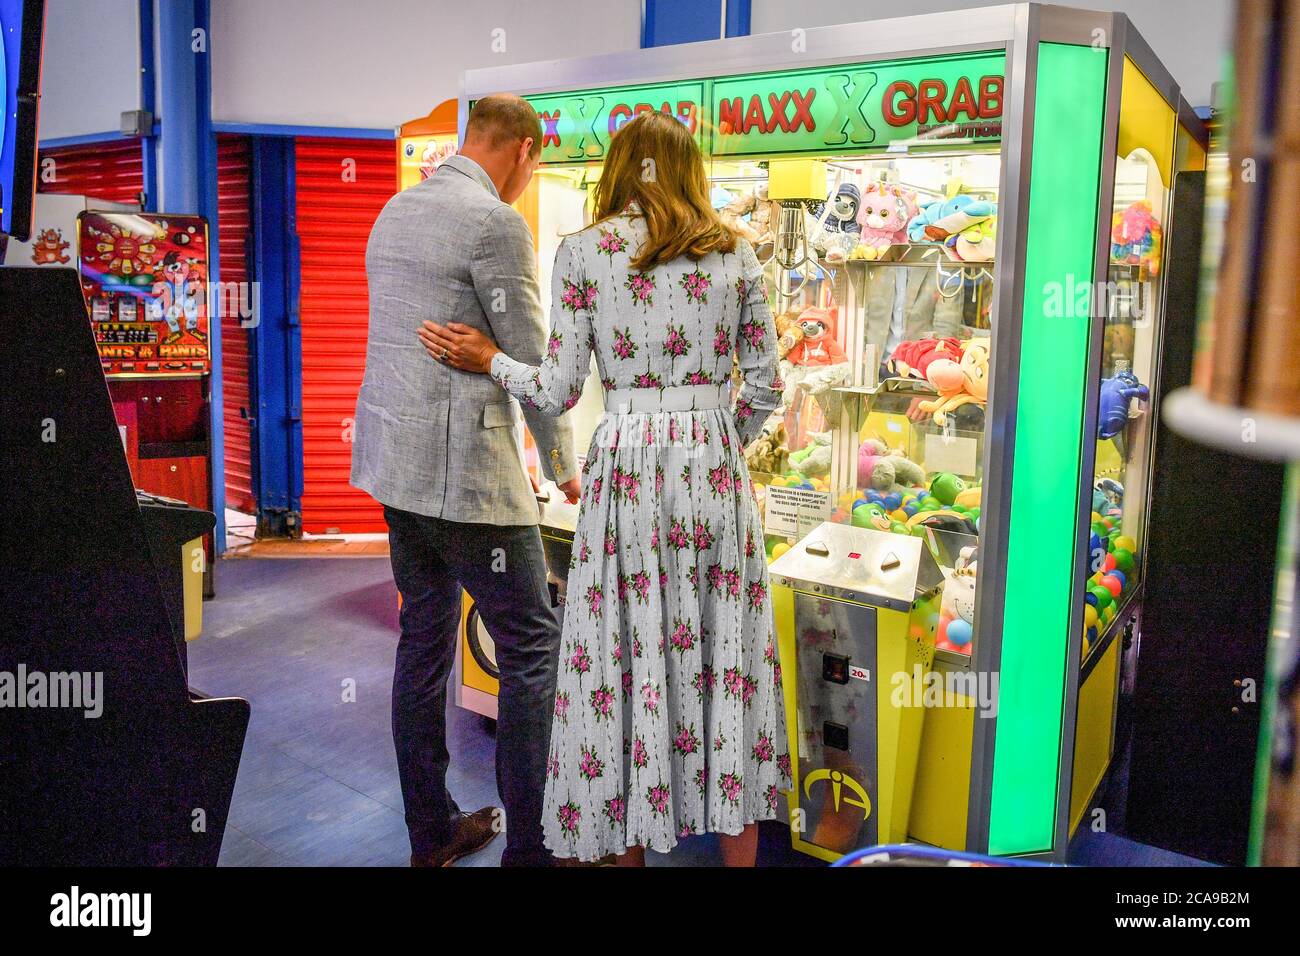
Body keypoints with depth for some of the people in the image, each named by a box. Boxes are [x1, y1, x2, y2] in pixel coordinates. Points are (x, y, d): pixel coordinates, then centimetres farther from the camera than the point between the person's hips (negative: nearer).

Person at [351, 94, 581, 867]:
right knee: (533, 645, 0)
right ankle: (527, 847, 7)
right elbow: (532, 358, -10)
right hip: (465, 464, -9)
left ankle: (432, 833, 26)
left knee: (424, 639, 15)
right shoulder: (497, 223, -13)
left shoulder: (396, 210, 15)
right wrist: (564, 465, 3)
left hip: (394, 456, 9)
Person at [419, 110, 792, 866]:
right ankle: (739, 847, 22)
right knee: (726, 651, 10)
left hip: (627, 463, -2)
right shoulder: (735, 253, 6)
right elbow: (765, 385, 6)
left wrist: (488, 359, 14)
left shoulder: (584, 251, -1)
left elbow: (560, 392, -2)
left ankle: (630, 838, 23)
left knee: (628, 657, 8)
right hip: (714, 464, 2)